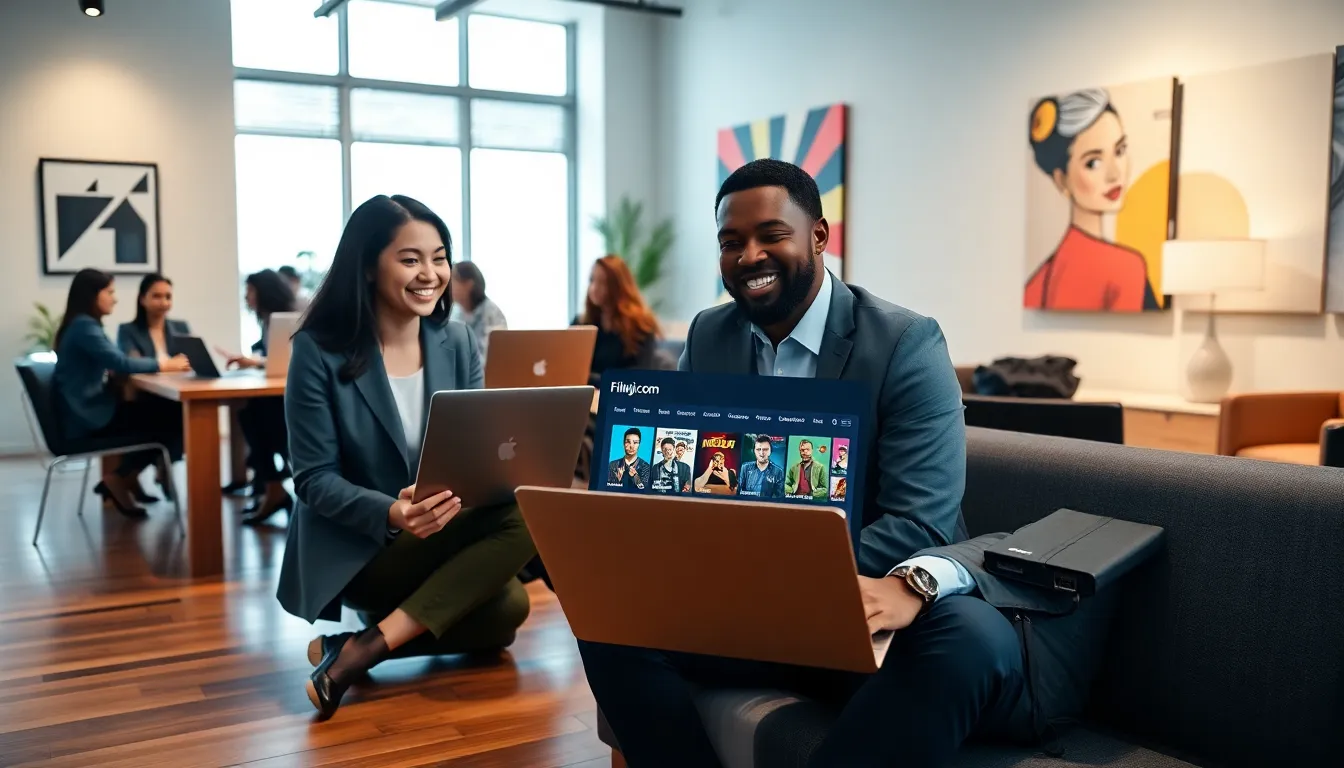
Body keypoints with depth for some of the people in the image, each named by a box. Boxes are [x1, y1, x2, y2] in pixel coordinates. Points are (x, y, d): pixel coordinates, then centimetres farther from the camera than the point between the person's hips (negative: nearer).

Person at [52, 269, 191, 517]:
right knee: (169, 418, -10)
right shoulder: (84, 326, -14)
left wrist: (163, 363, 5)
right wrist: (163, 365, -11)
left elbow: (112, 364, 17)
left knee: (165, 412, 2)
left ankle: (126, 479, 7)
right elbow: (119, 363, -22)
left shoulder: (84, 325, 18)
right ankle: (119, 480, 2)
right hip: (88, 417, -10)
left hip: (92, 411, 10)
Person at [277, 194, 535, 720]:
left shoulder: (456, 342, 2)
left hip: (445, 540, 6)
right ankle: (379, 639, -16)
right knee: (519, 522, -25)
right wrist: (391, 514, -33)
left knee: (505, 610, -22)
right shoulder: (320, 350, -12)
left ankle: (365, 647, -8)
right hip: (353, 551, -6)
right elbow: (314, 479, -14)